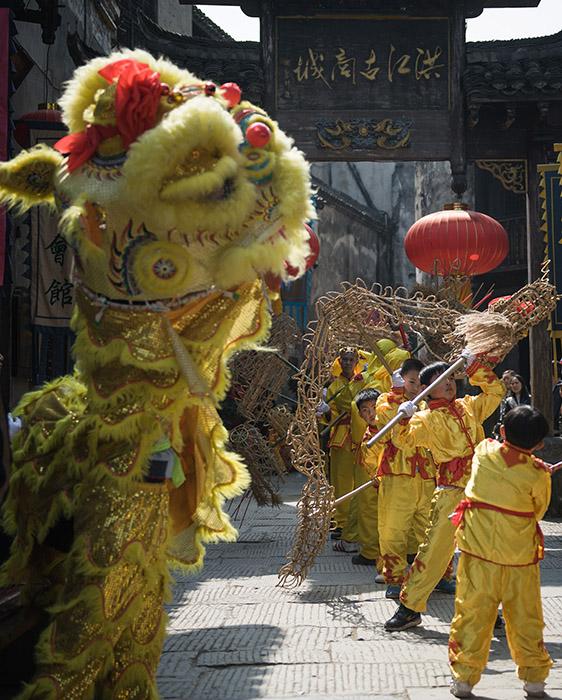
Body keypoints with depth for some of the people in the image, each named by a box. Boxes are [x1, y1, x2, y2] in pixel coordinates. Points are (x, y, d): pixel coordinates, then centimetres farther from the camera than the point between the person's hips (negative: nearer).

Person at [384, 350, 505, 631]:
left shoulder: (469, 406, 13)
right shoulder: (427, 418, -1)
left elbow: (495, 392, 23)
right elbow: (404, 439, -13)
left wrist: (474, 366, 14)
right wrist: (403, 417, -30)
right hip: (451, 491, -5)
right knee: (435, 548, -8)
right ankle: (410, 607, 1)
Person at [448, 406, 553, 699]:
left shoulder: (483, 452, -7)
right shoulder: (538, 475, -13)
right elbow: (538, 512, 2)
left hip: (479, 552, 1)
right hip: (521, 557, -1)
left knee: (473, 612, 8)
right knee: (525, 617, 13)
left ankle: (464, 677, 14)